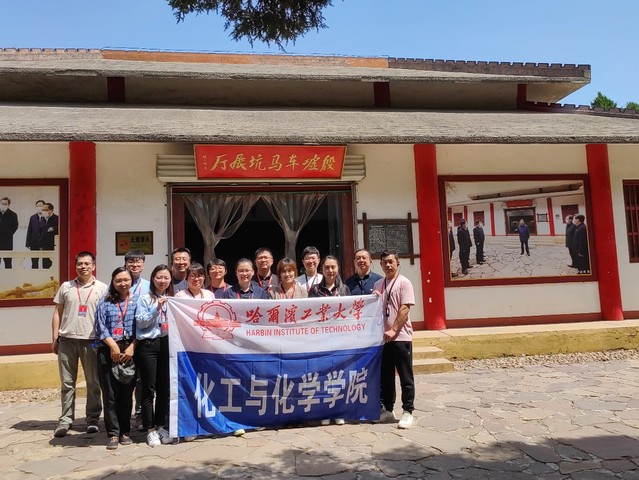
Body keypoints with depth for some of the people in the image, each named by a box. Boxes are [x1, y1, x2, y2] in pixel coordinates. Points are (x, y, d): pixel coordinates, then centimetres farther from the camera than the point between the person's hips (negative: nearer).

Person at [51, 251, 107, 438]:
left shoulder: (102, 288, 3)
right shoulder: (66, 287, 9)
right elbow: (57, 314, 11)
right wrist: (54, 339, 5)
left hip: (91, 340, -1)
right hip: (67, 340, 2)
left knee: (93, 382, 5)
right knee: (67, 383, 7)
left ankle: (92, 419, 17)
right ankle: (65, 420, 17)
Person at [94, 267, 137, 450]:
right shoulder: (105, 302, 7)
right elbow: (100, 326, 0)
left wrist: (131, 347, -9)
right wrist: (114, 346, -10)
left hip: (129, 350, 0)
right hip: (108, 351, 0)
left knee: (126, 393, 6)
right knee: (110, 394, 1)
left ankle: (125, 432, 16)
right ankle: (113, 434, 8)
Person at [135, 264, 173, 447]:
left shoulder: (172, 299, 12)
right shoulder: (145, 299, 0)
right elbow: (141, 322, -9)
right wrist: (156, 308, -16)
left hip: (167, 344, 4)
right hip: (148, 345, -4)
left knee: (164, 388, 10)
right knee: (149, 389, 1)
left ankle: (160, 426, 22)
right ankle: (150, 430, 10)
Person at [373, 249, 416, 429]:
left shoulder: (404, 283, -5)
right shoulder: (378, 285, 12)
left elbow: (405, 309, -13)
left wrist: (393, 330, -19)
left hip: (401, 337, -5)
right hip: (382, 337, 6)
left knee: (406, 377, 2)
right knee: (385, 376, 13)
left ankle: (407, 412, 12)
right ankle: (387, 410, 24)